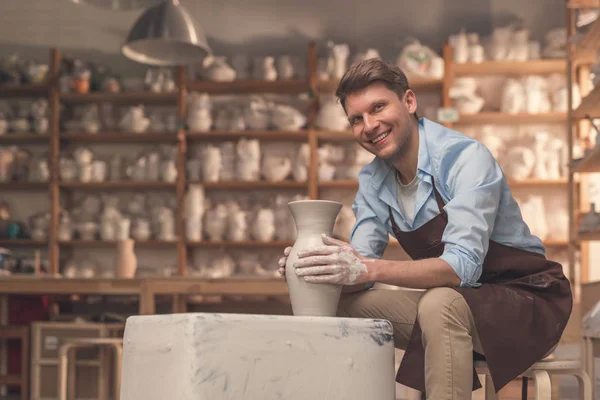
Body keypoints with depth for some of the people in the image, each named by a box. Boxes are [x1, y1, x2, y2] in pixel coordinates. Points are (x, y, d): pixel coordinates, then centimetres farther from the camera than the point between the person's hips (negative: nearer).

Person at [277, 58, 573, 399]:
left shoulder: (465, 157, -21)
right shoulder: (373, 182, 2)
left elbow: (463, 265, -31)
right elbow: (360, 271, -1)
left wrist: (369, 269, -41)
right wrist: (324, 268, -24)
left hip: (527, 297, -7)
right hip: (455, 301, 7)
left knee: (439, 304, -36)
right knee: (344, 304, -6)